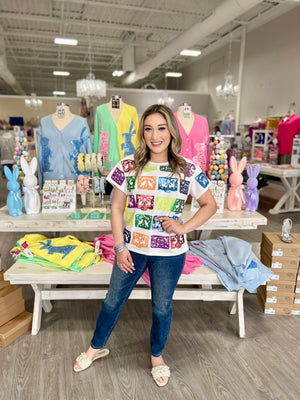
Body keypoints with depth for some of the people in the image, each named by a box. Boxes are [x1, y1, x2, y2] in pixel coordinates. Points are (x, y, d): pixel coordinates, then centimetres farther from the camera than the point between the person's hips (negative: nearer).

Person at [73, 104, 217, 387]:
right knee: (113, 300, 18)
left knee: (162, 307, 18)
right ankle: (97, 347, 47)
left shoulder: (187, 169, -7)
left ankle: (156, 356, 47)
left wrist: (185, 227, -12)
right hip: (132, 248, 1)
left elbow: (210, 205, 1)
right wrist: (120, 246, -7)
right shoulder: (128, 166, -6)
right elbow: (117, 208, -2)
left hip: (169, 253, -1)